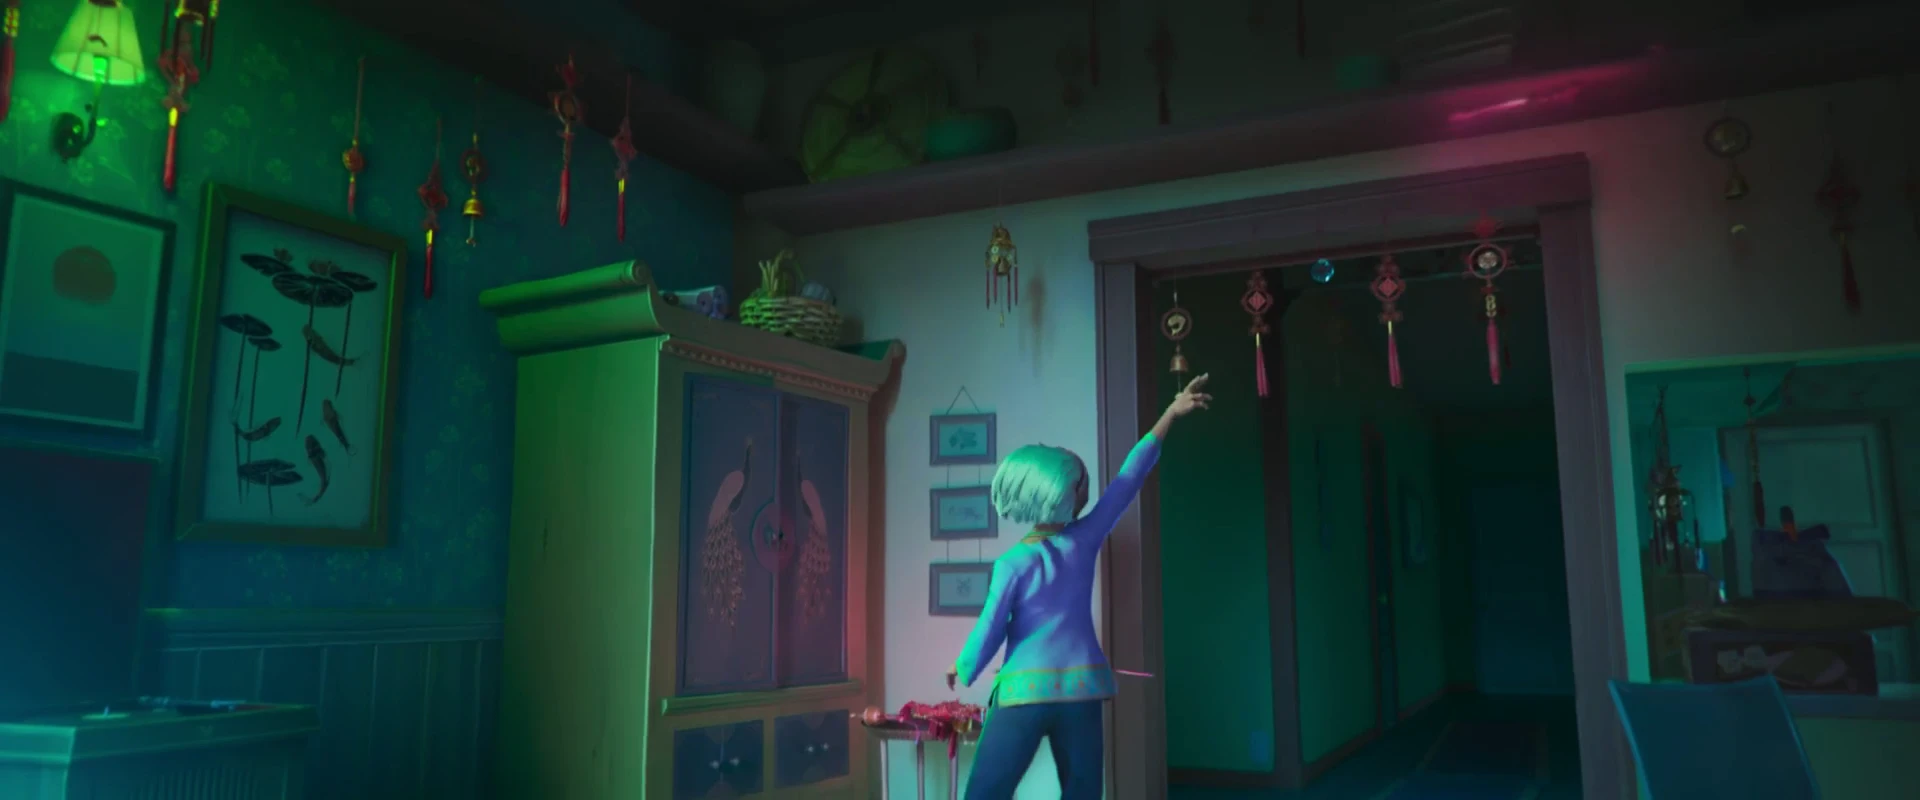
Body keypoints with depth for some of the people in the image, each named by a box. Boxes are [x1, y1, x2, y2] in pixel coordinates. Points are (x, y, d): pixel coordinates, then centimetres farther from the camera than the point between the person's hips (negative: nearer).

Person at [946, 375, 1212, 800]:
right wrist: (1171, 414, 8)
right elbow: (1128, 479, 4)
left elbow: (988, 633, -5)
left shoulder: (1013, 563, -8)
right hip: (1081, 689, 3)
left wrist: (963, 672, 14)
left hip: (1025, 690, -3)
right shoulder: (1085, 540, -1)